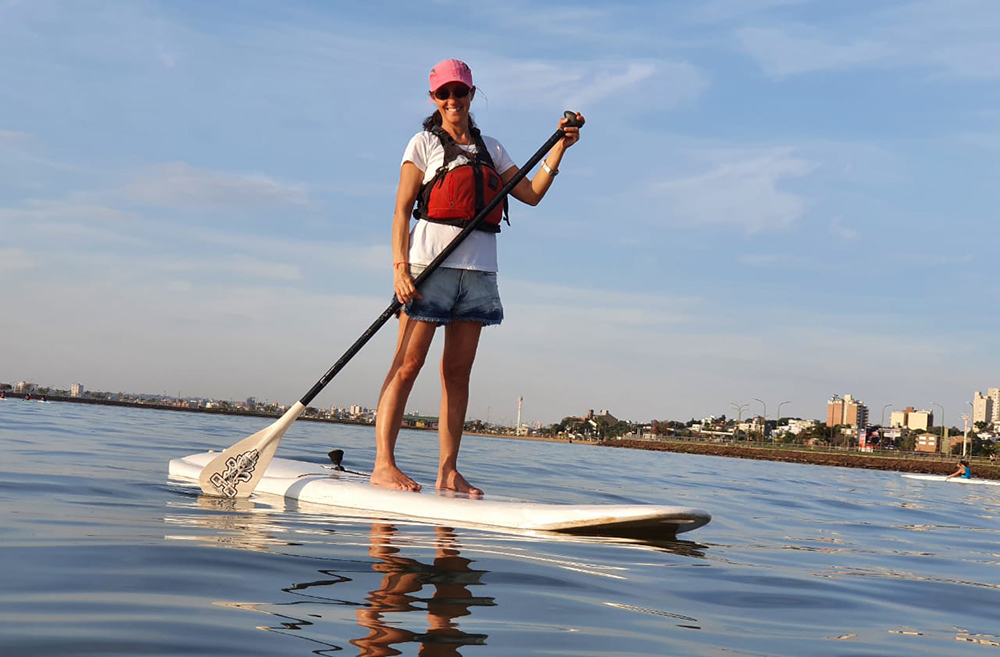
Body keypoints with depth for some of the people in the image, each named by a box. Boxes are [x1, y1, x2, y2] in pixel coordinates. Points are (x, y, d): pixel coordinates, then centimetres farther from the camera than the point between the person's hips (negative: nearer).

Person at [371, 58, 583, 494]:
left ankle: (448, 471, 5)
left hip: (478, 270, 5)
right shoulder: (424, 143, 5)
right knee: (407, 365, -8)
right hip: (431, 265, -4)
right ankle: (383, 465, -9)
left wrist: (559, 149, 8)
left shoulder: (490, 148, 19)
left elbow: (531, 194, 16)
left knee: (458, 372, 3)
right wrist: (400, 267, -12)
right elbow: (402, 210, -1)